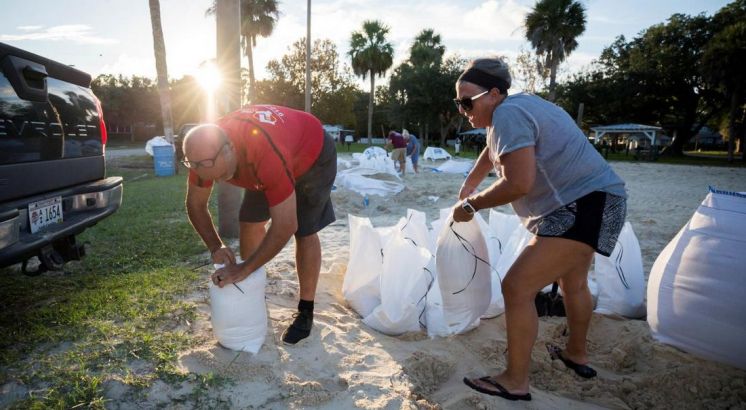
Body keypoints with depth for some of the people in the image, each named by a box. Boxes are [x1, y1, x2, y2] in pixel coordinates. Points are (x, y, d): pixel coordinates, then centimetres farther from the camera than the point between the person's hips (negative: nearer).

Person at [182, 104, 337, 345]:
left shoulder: (267, 153, -45)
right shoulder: (204, 151, -25)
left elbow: (285, 227, -42)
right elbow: (195, 204, -9)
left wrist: (243, 269, -34)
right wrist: (215, 247, -21)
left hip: (312, 155, -6)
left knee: (304, 231, -12)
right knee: (249, 222, 1)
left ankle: (306, 312, 3)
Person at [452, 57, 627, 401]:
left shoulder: (508, 114, -20)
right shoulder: (516, 108, 12)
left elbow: (518, 183, -28)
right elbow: (492, 152, 29)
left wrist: (471, 205, -16)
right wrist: (468, 185, 35)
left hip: (584, 206, -11)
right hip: (590, 202, 11)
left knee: (517, 287, -12)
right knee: (573, 281, 27)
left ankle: (515, 382, 0)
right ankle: (577, 354, 48)